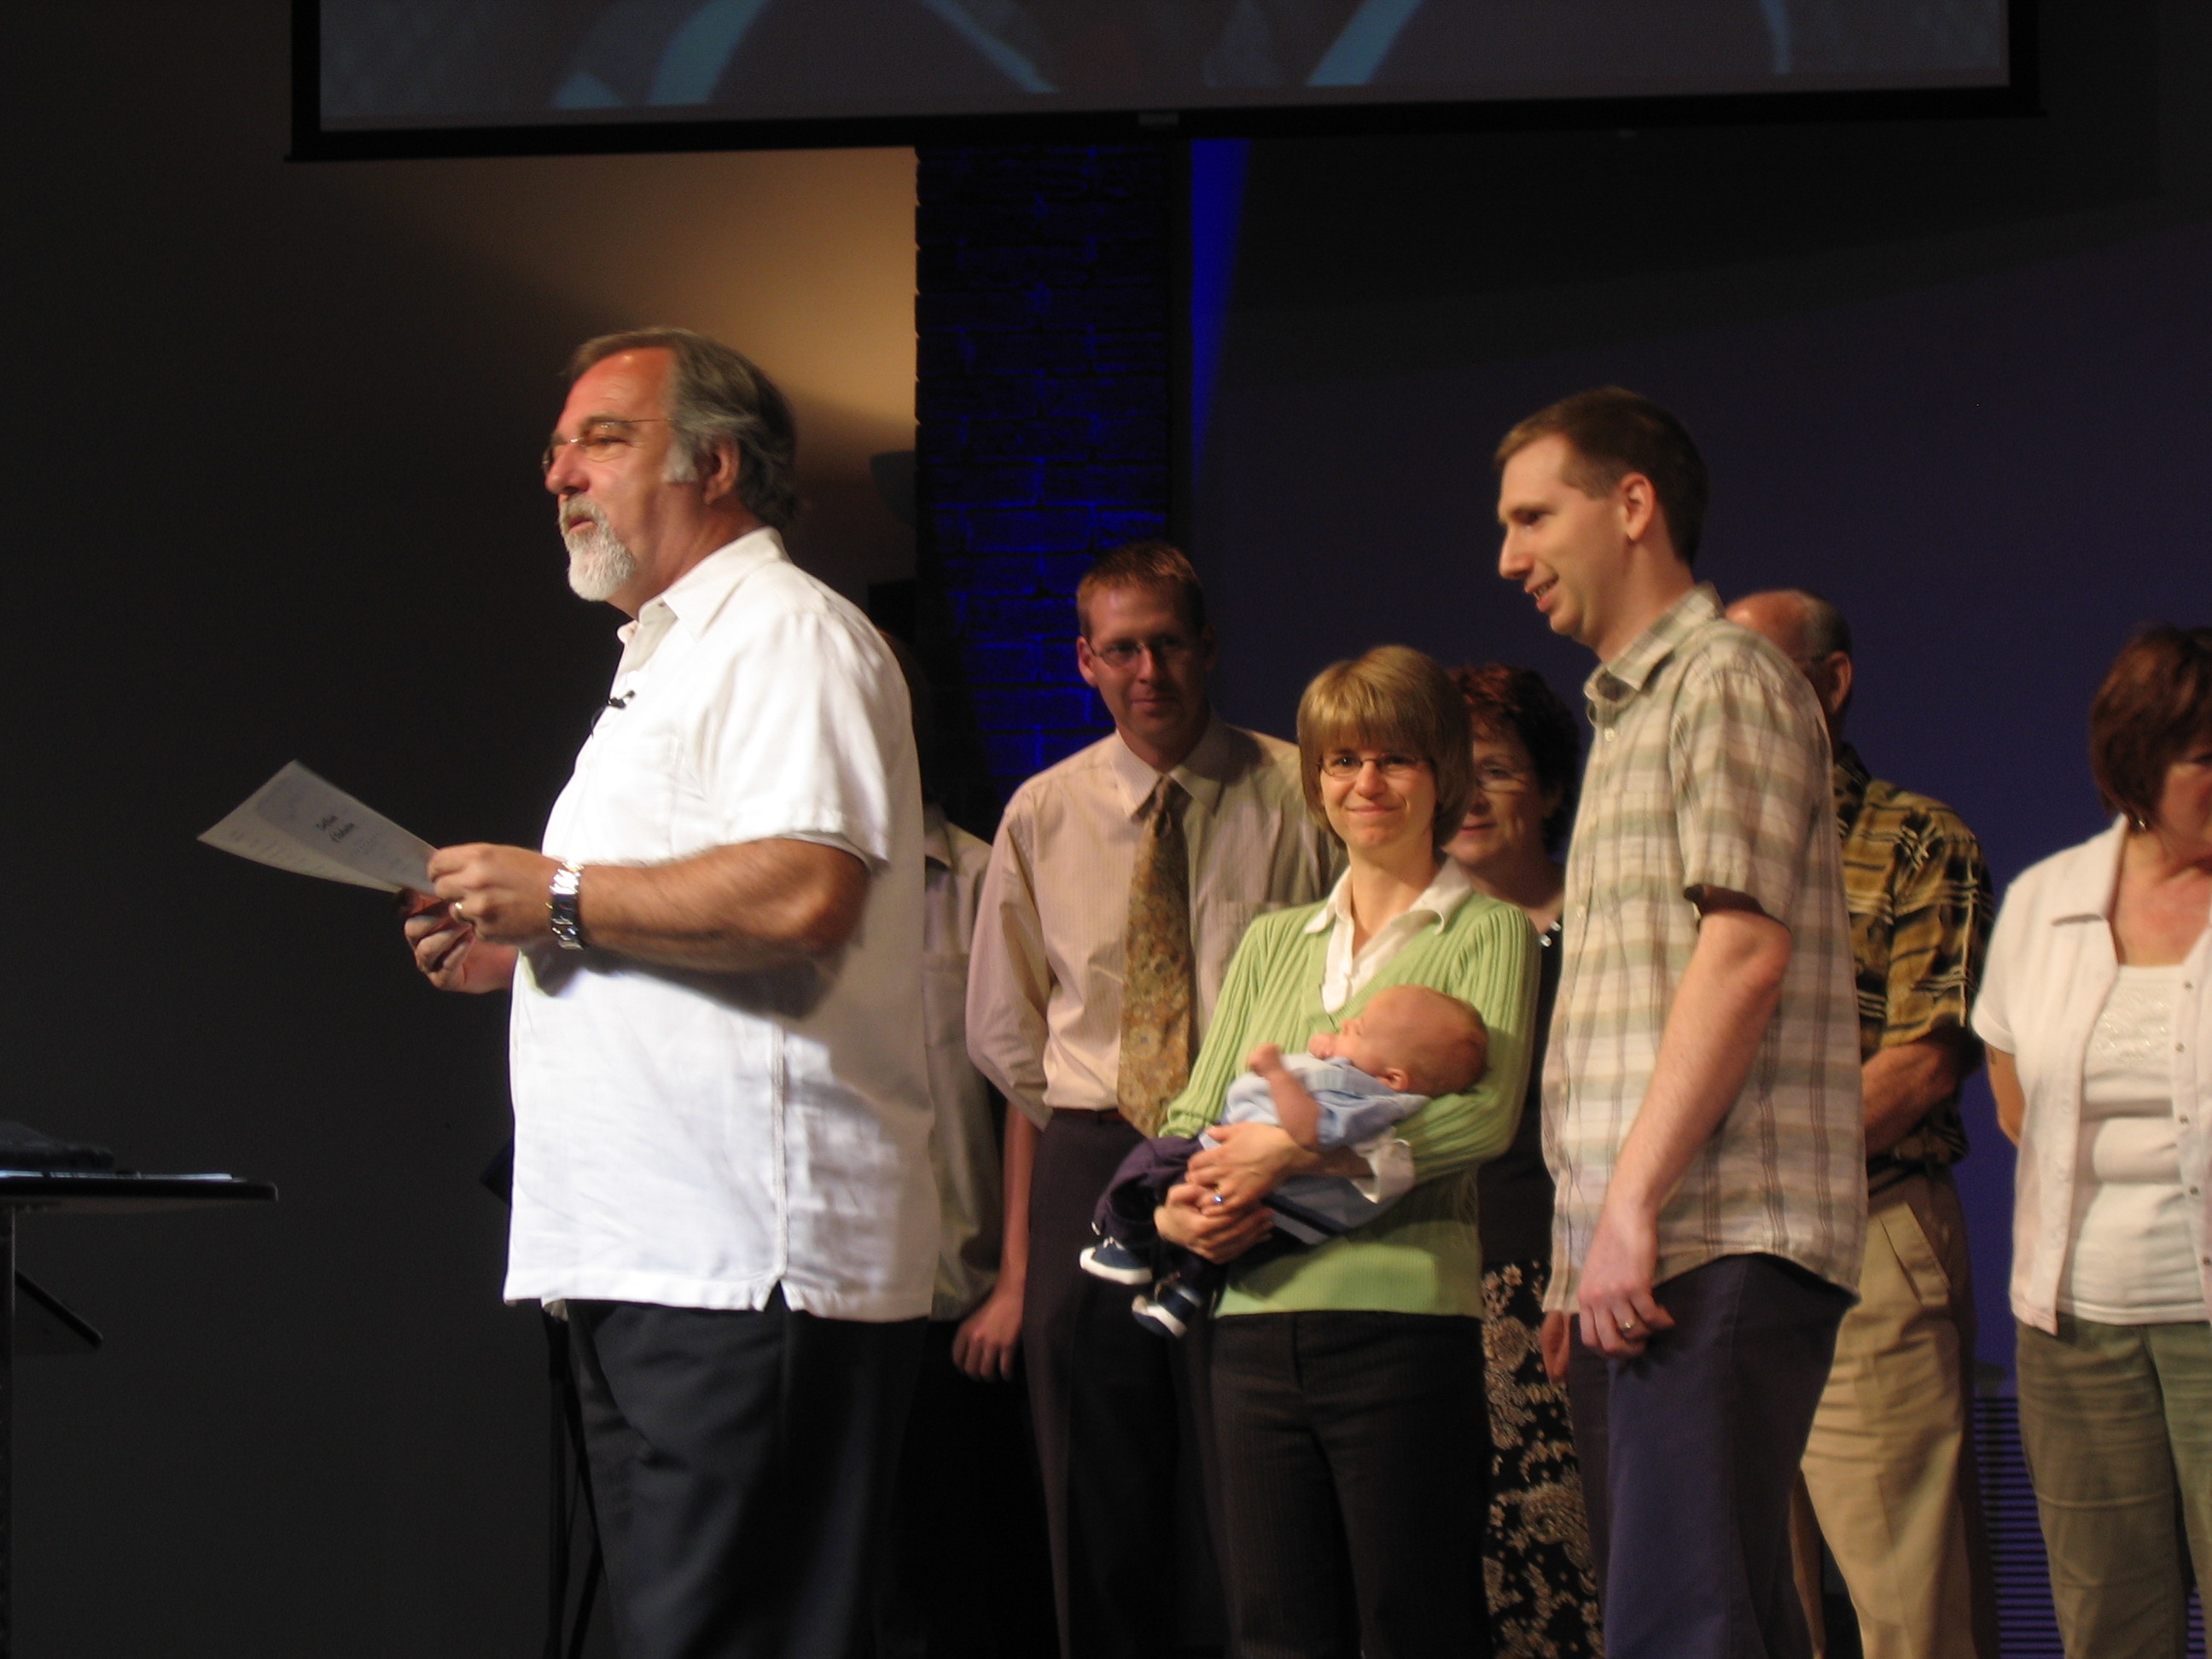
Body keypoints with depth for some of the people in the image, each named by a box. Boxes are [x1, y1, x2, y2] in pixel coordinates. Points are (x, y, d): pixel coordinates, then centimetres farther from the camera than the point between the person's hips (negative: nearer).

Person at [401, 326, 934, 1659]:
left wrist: (561, 898, -13)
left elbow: (800, 894, -23)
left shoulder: (790, 636, -7)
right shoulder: (664, 661, 27)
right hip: (639, 1256, 11)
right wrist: (516, 949, 16)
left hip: (747, 1260, -11)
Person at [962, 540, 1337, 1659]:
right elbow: (1018, 1058, 12)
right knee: (1096, 1528, 5)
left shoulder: (1298, 798, 2)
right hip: (1088, 1163, 3)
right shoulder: (1043, 815, 10)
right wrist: (1016, 1270, 7)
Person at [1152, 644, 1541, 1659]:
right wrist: (1175, 1206, -5)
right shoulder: (1272, 944, 21)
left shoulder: (1485, 934, 5)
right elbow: (1195, 1114, 18)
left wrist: (1297, 1147, -16)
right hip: (1256, 1318, 5)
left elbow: (1485, 1111, -11)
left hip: (1401, 1316, -5)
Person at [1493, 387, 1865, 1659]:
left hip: (1723, 1242, -10)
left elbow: (1745, 954, -15)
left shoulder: (1727, 678, -3)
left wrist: (1633, 1202, -18)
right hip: (1661, 1253, 10)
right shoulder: (1632, 710, 26)